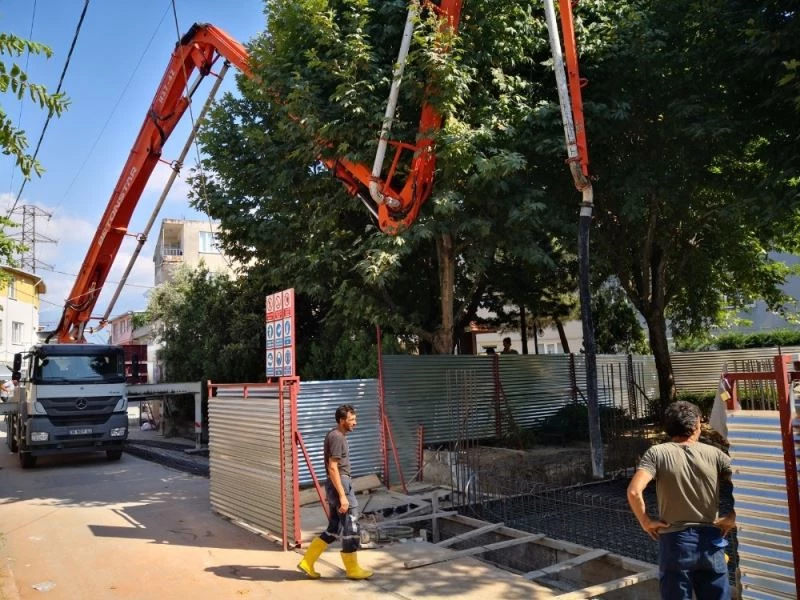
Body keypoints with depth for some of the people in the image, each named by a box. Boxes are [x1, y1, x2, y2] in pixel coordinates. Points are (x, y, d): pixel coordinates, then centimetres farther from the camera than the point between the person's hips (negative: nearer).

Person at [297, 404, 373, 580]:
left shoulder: (336, 435, 14)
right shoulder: (337, 437, -17)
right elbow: (332, 468, -22)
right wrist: (342, 496, -23)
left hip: (339, 484, 10)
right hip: (340, 484, -10)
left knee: (334, 528, 15)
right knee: (351, 527, 1)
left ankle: (307, 562, 18)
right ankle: (352, 569, 12)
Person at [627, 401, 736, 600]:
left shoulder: (657, 453, -6)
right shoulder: (714, 453, 1)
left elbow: (634, 491, -19)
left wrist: (646, 522, -6)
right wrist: (732, 518, 4)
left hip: (675, 541, -2)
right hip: (711, 542, 2)